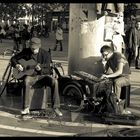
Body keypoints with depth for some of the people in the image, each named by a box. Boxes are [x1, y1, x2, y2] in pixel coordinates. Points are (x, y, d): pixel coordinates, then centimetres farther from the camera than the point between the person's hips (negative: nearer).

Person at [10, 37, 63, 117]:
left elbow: (48, 70, -7)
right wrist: (17, 65, -10)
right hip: (30, 76, 0)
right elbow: (13, 58, 12)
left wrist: (40, 69, -29)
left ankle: (56, 107, -21)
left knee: (54, 81, -30)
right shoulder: (26, 52, 3)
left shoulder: (45, 54, -3)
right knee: (27, 81, -37)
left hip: (42, 75, 0)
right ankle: (27, 108, -31)